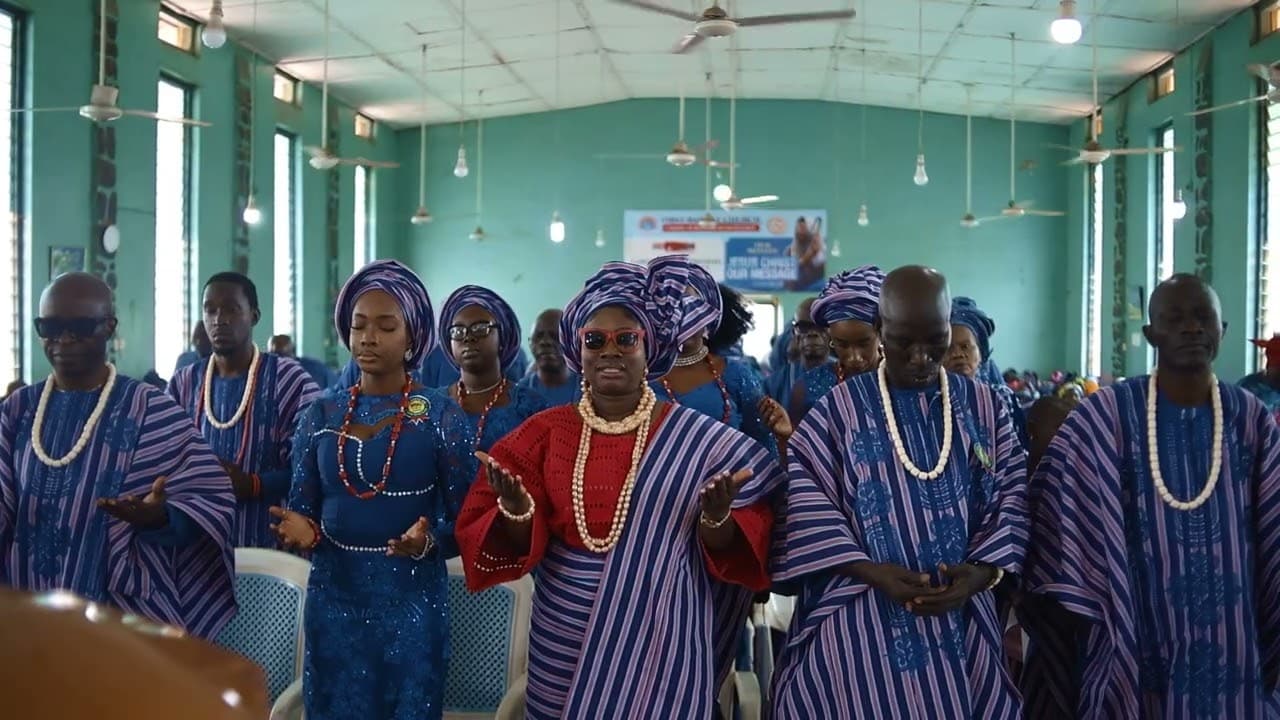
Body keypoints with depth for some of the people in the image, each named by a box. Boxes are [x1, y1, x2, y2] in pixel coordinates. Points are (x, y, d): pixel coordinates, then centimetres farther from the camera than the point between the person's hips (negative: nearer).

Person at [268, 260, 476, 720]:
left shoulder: (441, 417, -6)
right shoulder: (320, 416, 4)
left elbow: (466, 519, -5)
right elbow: (303, 509, 8)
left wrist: (428, 540, -24)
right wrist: (302, 530, -14)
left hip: (412, 599, -3)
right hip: (332, 596, 3)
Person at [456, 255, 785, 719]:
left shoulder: (697, 438, -4)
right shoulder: (546, 432, 1)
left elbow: (724, 552, -2)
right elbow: (518, 546, -1)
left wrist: (716, 516, -22)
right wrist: (515, 508, -20)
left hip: (660, 635, -1)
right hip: (564, 637, 2)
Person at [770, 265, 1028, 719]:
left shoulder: (984, 408, 6)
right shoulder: (840, 408, -3)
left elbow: (1013, 495, 6)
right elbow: (801, 497, -8)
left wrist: (983, 572, -11)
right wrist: (868, 570, -17)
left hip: (963, 620, 3)